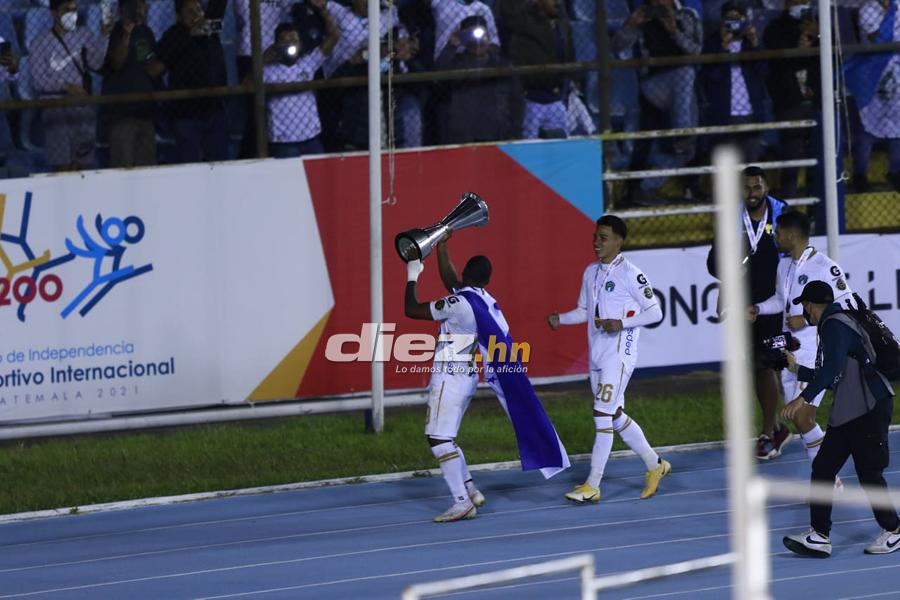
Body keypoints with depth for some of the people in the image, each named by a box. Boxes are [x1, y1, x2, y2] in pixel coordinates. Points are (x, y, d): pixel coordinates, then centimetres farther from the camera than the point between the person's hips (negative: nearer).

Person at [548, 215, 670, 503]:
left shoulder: (629, 274, -11)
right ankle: (655, 465, 30)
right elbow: (584, 311, 20)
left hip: (619, 354, -8)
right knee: (616, 416, 14)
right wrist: (560, 319, 1)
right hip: (597, 356, 8)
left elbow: (654, 312, -9)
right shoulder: (591, 272, 11)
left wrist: (621, 323, -21)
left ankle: (592, 486, -10)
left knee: (603, 415, -12)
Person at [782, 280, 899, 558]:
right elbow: (830, 377, 30)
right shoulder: (833, 324, 20)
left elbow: (832, 368, -28)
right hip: (847, 413, 10)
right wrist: (797, 369, 38)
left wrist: (804, 398, -32)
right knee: (823, 467, 5)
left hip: (869, 408, -10)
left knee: (868, 471, -4)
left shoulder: (834, 326, -12)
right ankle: (819, 536, 4)